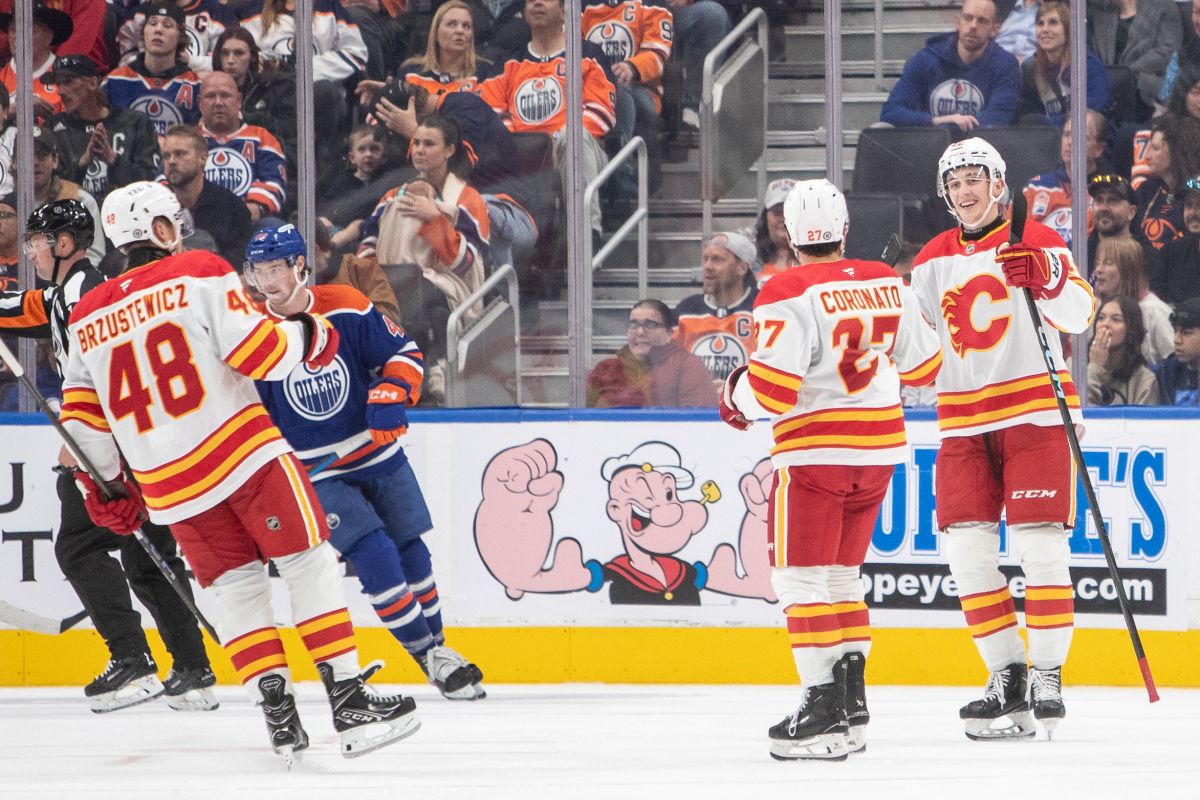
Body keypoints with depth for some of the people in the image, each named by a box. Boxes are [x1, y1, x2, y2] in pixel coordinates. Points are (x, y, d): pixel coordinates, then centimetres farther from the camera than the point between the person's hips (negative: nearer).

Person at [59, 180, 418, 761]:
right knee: (310, 566, 3)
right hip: (245, 454, -4)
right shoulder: (199, 274, -4)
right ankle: (350, 704, -3)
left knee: (236, 588, 13)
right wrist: (306, 335, 7)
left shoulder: (87, 318, 11)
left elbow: (82, 417, 14)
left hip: (169, 483, 4)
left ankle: (278, 716, 3)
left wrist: (105, 484, 26)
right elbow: (258, 353, -12)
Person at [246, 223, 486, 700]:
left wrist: (392, 393, -22)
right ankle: (429, 658, -4)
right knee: (375, 557, -15)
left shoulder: (346, 308, -10)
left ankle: (437, 644, 29)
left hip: (379, 453, 2)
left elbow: (404, 353, -2)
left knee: (412, 553, 9)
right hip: (317, 476, -2)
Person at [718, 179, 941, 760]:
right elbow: (921, 366, 15)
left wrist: (736, 395, 2)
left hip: (814, 452, -7)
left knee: (800, 578, -3)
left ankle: (824, 707, -12)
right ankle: (852, 703, 15)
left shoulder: (787, 295, -15)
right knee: (840, 575, 18)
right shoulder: (888, 284, 5)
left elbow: (771, 391, -20)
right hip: (879, 450, 7)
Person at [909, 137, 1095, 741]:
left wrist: (1044, 279, -34)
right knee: (965, 548, -4)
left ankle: (1047, 678, -2)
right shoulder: (933, 260, 12)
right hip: (964, 419, 5)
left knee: (1038, 544, -10)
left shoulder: (1037, 243, -3)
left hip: (1035, 410, -5)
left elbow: (1079, 314, -16)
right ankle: (1006, 676, 3)